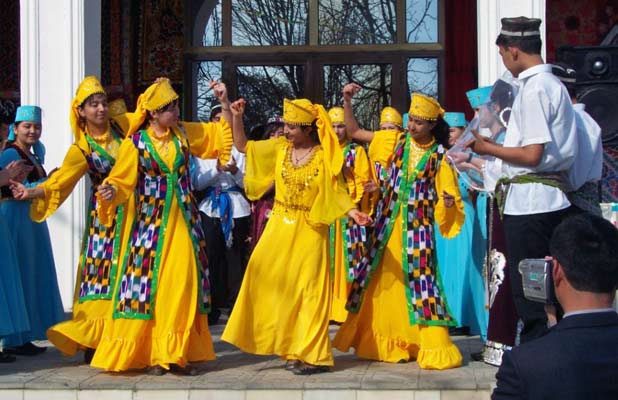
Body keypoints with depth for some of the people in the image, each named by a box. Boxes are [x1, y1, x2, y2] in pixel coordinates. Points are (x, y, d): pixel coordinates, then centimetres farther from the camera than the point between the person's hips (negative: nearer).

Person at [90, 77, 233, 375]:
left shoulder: (185, 133, 5)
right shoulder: (135, 143, -5)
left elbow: (223, 133, 17)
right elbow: (122, 181, -9)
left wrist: (224, 103, 5)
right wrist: (110, 192, -30)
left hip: (184, 224, 4)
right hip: (150, 225, -3)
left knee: (183, 284, 3)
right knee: (150, 285, -3)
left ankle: (177, 353, 11)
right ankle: (150, 355, 7)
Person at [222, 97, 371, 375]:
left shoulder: (324, 157, -8)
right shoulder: (279, 148, 3)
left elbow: (337, 191, -6)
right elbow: (242, 146, 10)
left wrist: (353, 212, -23)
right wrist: (237, 117, -3)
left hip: (309, 231, -5)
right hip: (279, 227, 5)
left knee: (307, 290, -3)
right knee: (274, 285, 6)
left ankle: (312, 355, 5)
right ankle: (288, 347, 19)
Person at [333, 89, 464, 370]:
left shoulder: (439, 156, 0)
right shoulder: (397, 142, 6)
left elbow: (448, 192, -1)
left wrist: (449, 202, -23)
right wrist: (347, 103, 1)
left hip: (418, 226, -3)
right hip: (388, 223, 4)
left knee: (421, 279, -9)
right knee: (382, 280, 8)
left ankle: (434, 347, -5)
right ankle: (387, 343, 22)